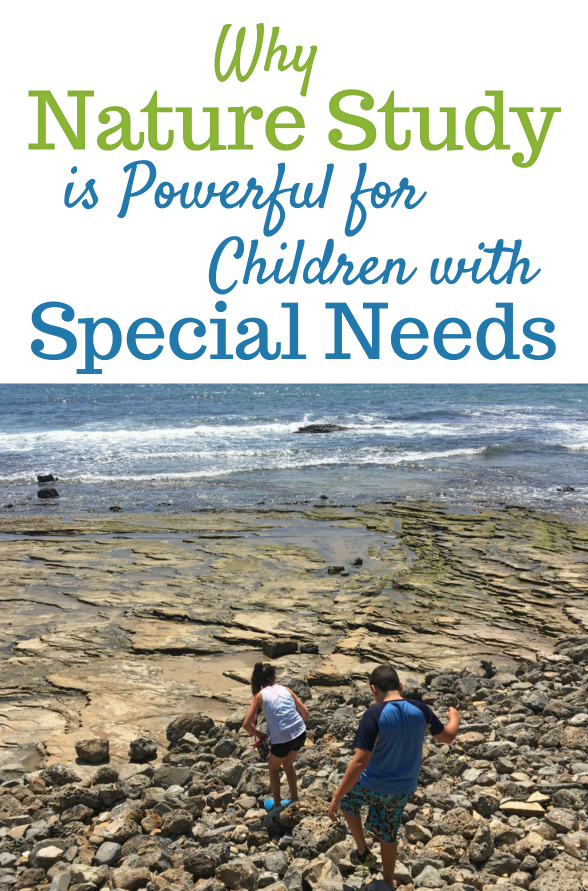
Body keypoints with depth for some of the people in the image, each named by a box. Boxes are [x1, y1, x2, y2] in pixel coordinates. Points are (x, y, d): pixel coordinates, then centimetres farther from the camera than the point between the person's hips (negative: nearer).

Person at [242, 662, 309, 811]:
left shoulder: (260, 695, 2)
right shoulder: (285, 689, 11)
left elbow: (246, 724, -2)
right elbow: (305, 713, 10)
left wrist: (259, 735, 14)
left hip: (282, 739, -4)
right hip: (300, 734, 4)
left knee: (274, 768, 27)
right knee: (288, 764, 33)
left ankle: (276, 805, 38)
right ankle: (294, 799, 43)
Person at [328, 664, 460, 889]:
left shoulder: (374, 715, -27)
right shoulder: (420, 710, -12)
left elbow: (360, 761, -29)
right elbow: (448, 737, 4)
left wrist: (336, 797, -23)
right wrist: (454, 717, 26)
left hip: (372, 785, -4)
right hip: (403, 789, 4)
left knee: (345, 796, 29)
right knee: (388, 834, 26)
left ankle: (363, 852, 32)